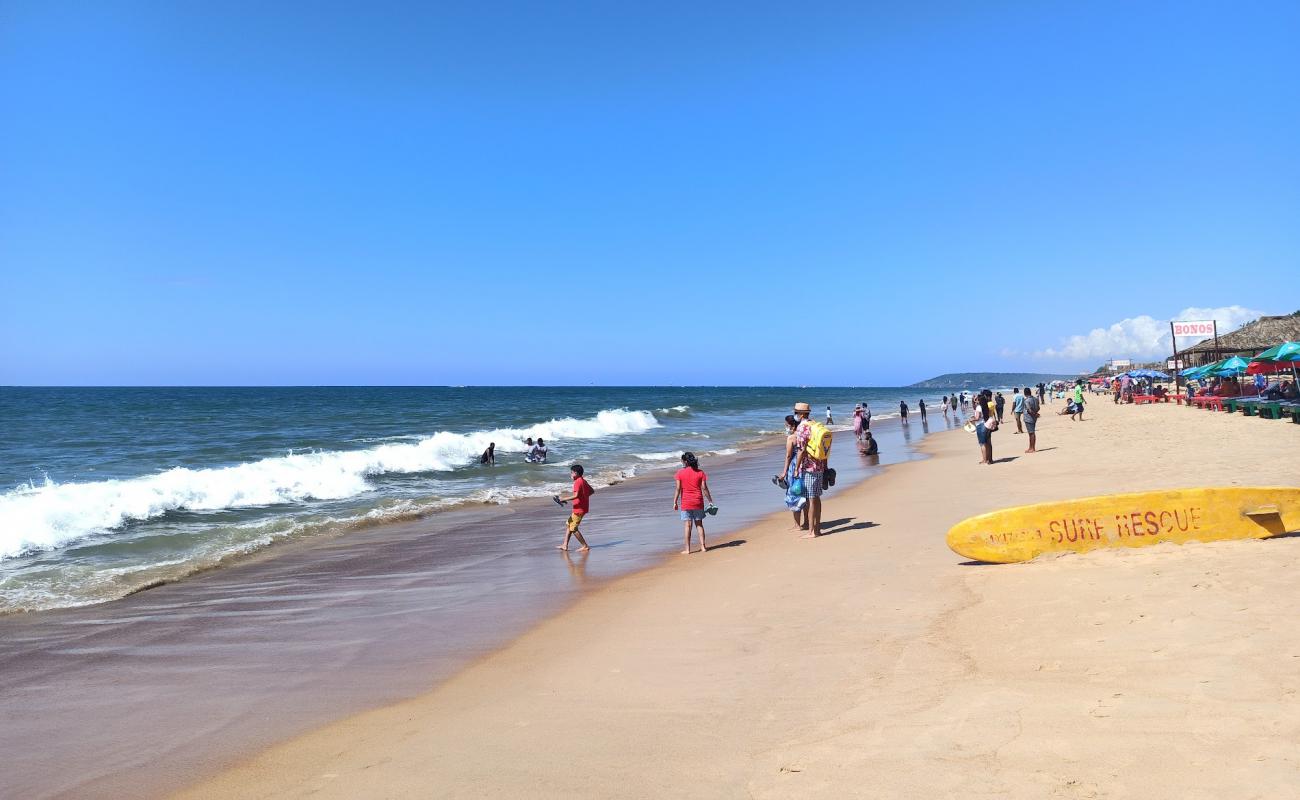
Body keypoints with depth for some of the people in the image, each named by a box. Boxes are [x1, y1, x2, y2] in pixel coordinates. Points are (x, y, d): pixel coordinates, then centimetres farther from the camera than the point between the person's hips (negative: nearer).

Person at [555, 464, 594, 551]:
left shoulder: (577, 482, -17)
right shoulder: (583, 481, 12)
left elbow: (576, 496, -29)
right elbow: (592, 491, 20)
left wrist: (563, 499, -23)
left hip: (579, 509, -10)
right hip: (583, 507, 10)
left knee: (573, 528, -4)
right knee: (568, 525, 15)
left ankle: (585, 546, 0)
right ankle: (565, 545, 16)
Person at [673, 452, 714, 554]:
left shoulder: (680, 472, -6)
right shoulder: (700, 472, -2)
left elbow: (678, 489, -8)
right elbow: (704, 488, -3)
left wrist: (675, 502, -2)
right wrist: (710, 501, 4)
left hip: (686, 503, -2)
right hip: (698, 502, 2)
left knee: (688, 525, 1)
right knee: (699, 524, 13)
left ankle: (687, 549, 3)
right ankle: (703, 547, 13)